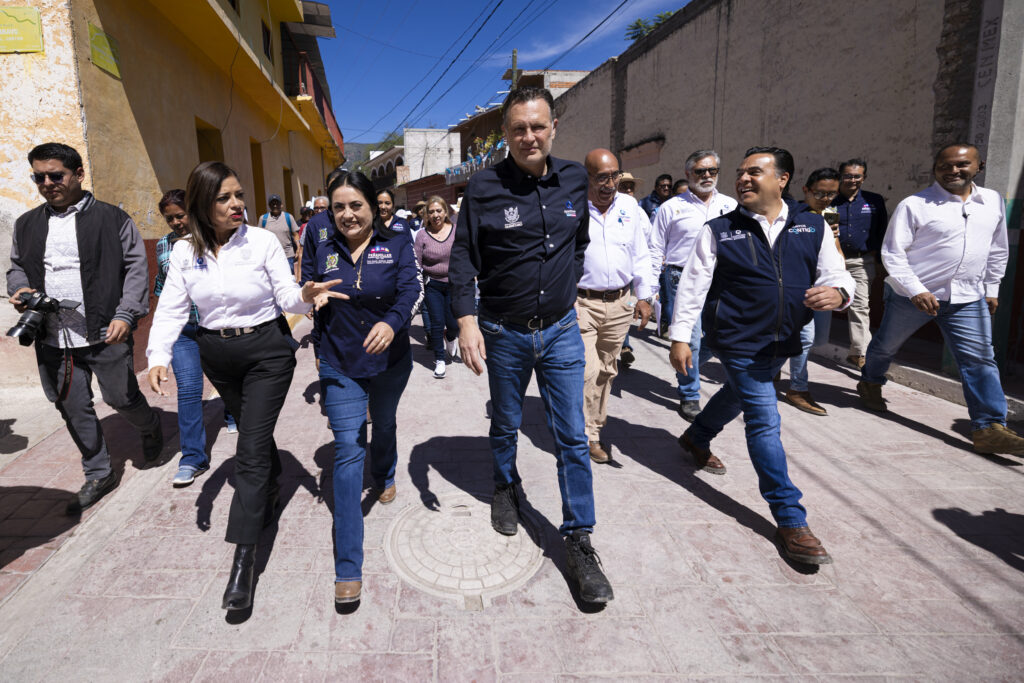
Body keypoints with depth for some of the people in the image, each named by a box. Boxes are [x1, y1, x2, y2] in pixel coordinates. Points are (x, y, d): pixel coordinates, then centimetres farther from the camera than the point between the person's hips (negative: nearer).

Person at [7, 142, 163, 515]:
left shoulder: (112, 218, -2)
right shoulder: (26, 225, 13)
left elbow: (136, 268, -4)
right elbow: (16, 267, 23)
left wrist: (126, 315, -14)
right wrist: (20, 289, -1)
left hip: (105, 334, -5)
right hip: (52, 340, 5)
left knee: (121, 398, 4)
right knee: (74, 409, 11)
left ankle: (150, 429, 38)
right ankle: (98, 475, 27)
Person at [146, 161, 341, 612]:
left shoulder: (263, 242, -10)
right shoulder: (185, 251, -2)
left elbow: (285, 296, -10)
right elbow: (172, 308, -3)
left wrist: (305, 295, -33)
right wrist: (158, 357, -16)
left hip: (266, 352, -4)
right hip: (217, 355, 4)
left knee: (251, 449, -8)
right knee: (254, 430, 22)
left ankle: (243, 560, -5)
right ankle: (271, 488, 52)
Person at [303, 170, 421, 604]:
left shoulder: (396, 246, -5)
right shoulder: (323, 253, -1)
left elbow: (410, 289, -19)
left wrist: (391, 322, -38)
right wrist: (320, 348, 4)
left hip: (390, 361, 1)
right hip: (340, 368, 0)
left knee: (384, 426, 24)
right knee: (347, 451, -7)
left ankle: (384, 478, 60)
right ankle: (348, 568, -4)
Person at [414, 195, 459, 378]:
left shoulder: (456, 231, -2)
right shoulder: (422, 235, -4)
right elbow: (417, 264, -1)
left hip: (454, 285, 1)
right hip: (433, 286, 0)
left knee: (454, 324, 1)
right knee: (437, 323, -1)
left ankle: (450, 339, 38)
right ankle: (439, 360, 16)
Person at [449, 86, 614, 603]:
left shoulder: (575, 180, 1)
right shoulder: (485, 186, -10)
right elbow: (463, 256, -9)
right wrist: (466, 319, -19)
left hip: (560, 329, 2)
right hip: (504, 332, -1)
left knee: (572, 437, 1)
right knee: (505, 425, 17)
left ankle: (578, 541, 14)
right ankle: (505, 488, 47)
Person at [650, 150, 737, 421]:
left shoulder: (730, 206, 11)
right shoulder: (671, 207, 3)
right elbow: (655, 251, 3)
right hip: (682, 279, -3)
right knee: (689, 341, -4)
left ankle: (686, 372, 35)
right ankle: (689, 396, 13)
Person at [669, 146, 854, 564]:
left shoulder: (812, 228, 4)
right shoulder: (719, 231, -4)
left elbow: (837, 275, 3)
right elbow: (693, 286, -4)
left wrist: (837, 292, -21)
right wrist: (680, 336, -8)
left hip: (782, 342, 5)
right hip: (737, 341, -4)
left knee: (736, 396, 24)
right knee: (764, 422, -6)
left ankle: (697, 439, 54)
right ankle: (790, 520, 3)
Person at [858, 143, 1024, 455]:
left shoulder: (993, 201, 8)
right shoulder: (914, 205, -10)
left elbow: (998, 250, 19)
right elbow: (892, 252, -13)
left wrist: (992, 289, 17)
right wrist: (916, 291, -20)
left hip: (968, 299, 4)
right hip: (912, 295, -4)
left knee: (980, 360, -4)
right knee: (886, 345, 13)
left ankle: (988, 429, -2)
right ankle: (870, 384, 42)